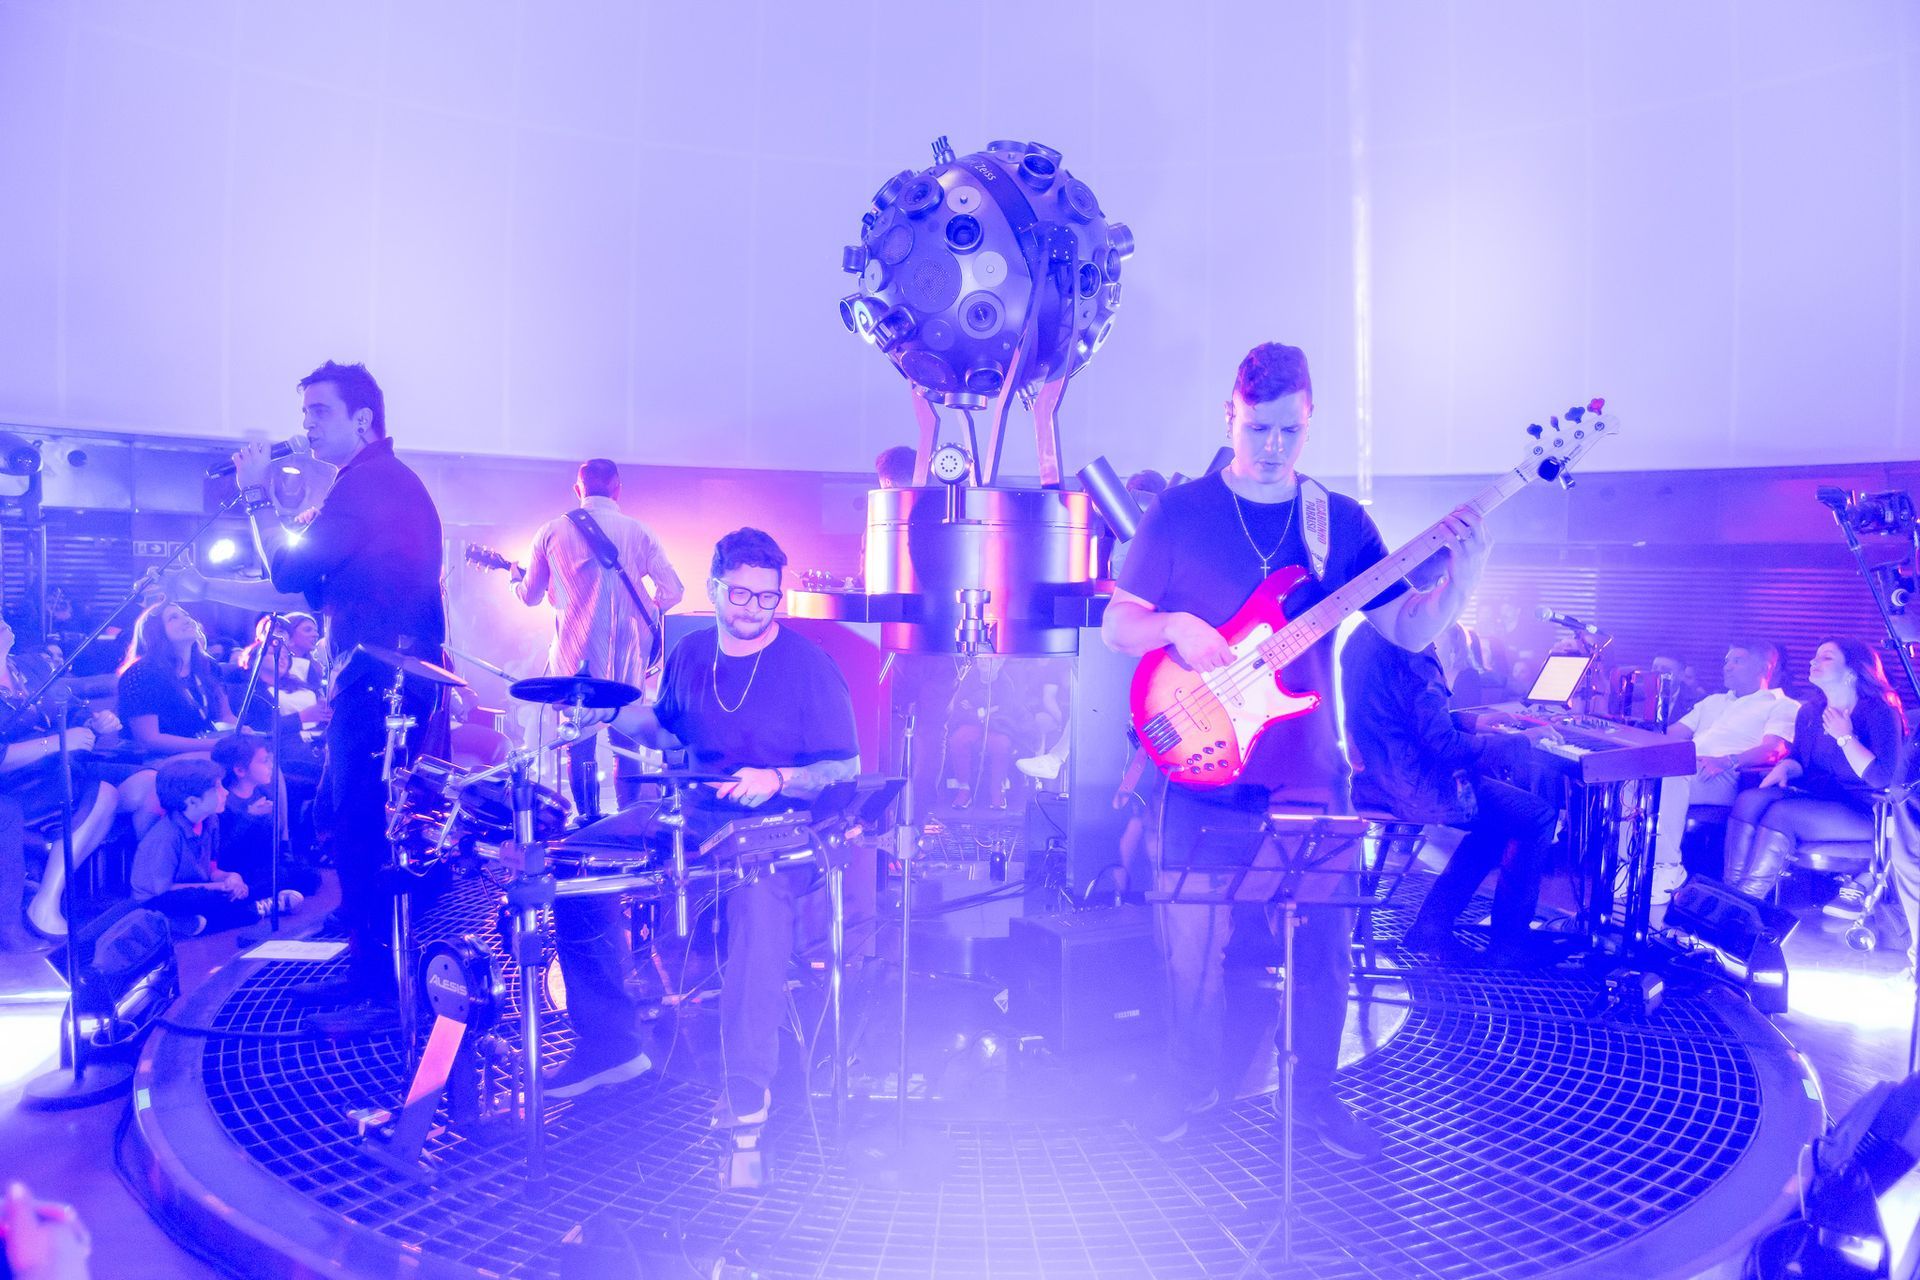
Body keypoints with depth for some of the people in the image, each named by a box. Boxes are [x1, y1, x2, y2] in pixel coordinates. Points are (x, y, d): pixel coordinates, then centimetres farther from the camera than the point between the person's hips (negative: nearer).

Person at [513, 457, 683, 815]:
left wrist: (516, 577, 34)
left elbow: (530, 595, 11)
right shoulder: (638, 532, -1)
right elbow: (673, 590, -3)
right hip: (626, 659, 0)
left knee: (579, 748, 10)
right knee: (626, 745, 13)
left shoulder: (552, 532, 2)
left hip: (575, 657, 0)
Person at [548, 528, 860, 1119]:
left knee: (758, 895, -39)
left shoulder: (807, 665, -9)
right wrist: (617, 712, 2)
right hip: (697, 819, 6)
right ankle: (609, 1042, 8)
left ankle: (747, 1078, -27)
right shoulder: (691, 655, 8)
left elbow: (845, 768, -9)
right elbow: (669, 732, 22)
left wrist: (777, 780, -25)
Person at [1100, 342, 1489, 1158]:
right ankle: (1194, 1079, 31)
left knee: (1322, 943, 10)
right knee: (1194, 941, 7)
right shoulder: (1180, 511, -2)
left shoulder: (1341, 521, 5)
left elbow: (1411, 630, 3)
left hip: (1309, 772, 2)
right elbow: (1117, 625, -1)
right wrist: (1176, 627, -21)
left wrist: (1462, 577, -15)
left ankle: (1314, 1089, 31)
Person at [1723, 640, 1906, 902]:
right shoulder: (1810, 711, 14)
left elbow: (1881, 778, -19)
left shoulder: (1879, 712, -8)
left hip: (1861, 812, -6)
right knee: (1748, 800, -23)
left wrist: (1844, 736, -14)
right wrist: (1784, 768, -1)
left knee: (1780, 813, -33)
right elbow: (1798, 758, 23)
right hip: (1812, 797, 6)